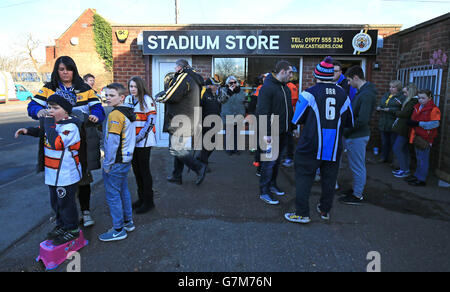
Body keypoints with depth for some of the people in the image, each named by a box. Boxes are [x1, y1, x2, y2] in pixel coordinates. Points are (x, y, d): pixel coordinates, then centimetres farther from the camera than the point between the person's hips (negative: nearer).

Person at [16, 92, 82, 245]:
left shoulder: (70, 126, -22)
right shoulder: (54, 122, 4)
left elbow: (57, 143, -36)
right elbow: (41, 131, 25)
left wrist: (48, 123, -27)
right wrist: (28, 130, 5)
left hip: (66, 174, -9)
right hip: (53, 173, 9)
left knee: (65, 203, 5)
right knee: (55, 202, 22)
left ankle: (72, 230, 23)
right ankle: (61, 226, 41)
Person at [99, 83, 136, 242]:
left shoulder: (115, 115, -19)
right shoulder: (129, 113, 11)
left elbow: (112, 141, -23)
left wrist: (107, 164, -15)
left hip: (116, 162, -9)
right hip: (126, 159, 9)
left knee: (112, 195, 1)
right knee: (123, 191, 19)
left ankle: (118, 230, 10)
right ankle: (128, 222, 31)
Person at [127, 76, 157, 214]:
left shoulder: (146, 99, -8)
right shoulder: (128, 99, 11)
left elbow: (151, 120, -13)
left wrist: (139, 137, -16)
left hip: (144, 141, -6)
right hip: (131, 140, 6)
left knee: (144, 170, -2)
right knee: (136, 169, 11)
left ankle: (148, 201, 8)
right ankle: (141, 198, 24)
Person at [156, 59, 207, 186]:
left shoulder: (183, 77, -12)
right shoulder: (195, 78, 18)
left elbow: (170, 96, -19)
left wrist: (158, 96, 0)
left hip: (181, 122, -10)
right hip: (191, 121, 10)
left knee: (177, 149, -4)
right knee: (180, 149, 16)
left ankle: (199, 167, -7)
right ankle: (176, 176, 24)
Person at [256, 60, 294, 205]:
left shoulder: (285, 87, 12)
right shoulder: (267, 87, -15)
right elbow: (263, 112, -19)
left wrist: (292, 127, 16)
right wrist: (266, 133, -22)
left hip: (283, 133, 8)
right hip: (272, 133, -8)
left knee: (277, 160, 17)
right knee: (269, 161, -3)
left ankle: (272, 185, 32)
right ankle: (264, 192, 7)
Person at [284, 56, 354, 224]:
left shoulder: (309, 93, -8)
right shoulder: (343, 94, 4)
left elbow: (296, 120, -1)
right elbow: (350, 123, 13)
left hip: (311, 146, -4)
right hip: (334, 147, 4)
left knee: (304, 178, 5)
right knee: (329, 178, 16)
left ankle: (302, 213, 9)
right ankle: (325, 210, 29)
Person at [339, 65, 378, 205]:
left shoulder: (366, 94, -22)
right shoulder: (363, 91, 11)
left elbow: (362, 120, -27)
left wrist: (345, 130, -17)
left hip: (357, 136, -10)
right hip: (357, 135, 10)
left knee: (357, 166, 2)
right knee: (357, 165, 20)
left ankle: (357, 196, 14)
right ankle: (356, 189, 35)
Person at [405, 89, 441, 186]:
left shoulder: (434, 109, -12)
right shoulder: (417, 107, 12)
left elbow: (435, 124, -20)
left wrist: (419, 124, -20)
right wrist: (411, 122, 3)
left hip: (425, 138, -8)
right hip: (417, 136, 8)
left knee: (423, 159, -2)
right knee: (418, 157, 18)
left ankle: (421, 180, 6)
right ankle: (417, 176, 29)